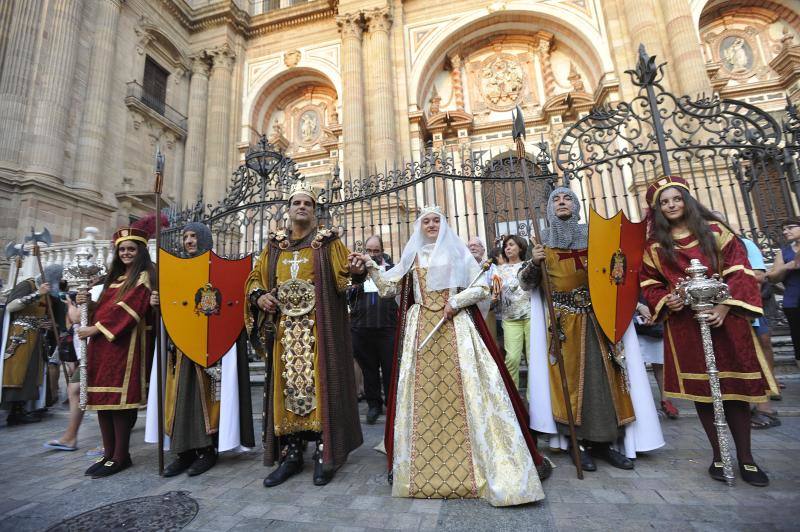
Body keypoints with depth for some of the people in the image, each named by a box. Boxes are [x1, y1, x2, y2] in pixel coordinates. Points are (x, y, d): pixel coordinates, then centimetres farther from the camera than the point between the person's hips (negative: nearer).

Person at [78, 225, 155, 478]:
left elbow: (128, 308, -13)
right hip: (102, 343, 8)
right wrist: (87, 302, 2)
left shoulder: (144, 276, -3)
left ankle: (120, 456, 3)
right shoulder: (115, 277, 22)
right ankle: (109, 453, 17)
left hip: (125, 343, -8)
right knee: (102, 397, 8)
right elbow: (104, 306, 21)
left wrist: (97, 328, -13)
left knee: (119, 397, -7)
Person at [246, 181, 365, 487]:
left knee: (320, 384, -2)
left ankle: (325, 454, 12)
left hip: (320, 328, -3)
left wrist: (357, 271, -29)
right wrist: (259, 296, -3)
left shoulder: (328, 242, 4)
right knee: (286, 387, 7)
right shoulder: (274, 246, 14)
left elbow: (344, 273, -7)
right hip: (284, 329, 4)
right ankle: (290, 455, 20)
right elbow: (255, 278, 18)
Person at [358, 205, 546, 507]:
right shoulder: (411, 257, 14)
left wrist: (455, 301, -9)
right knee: (423, 391, 1)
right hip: (421, 327, 2)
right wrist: (371, 267, 1)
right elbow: (389, 289, 10)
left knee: (461, 388, -6)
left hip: (456, 326, -1)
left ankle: (469, 464, 4)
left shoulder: (457, 251, 8)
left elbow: (482, 288, 4)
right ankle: (424, 467, 13)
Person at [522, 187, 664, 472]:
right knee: (572, 376, 1)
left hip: (597, 314, 2)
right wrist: (534, 262, -17)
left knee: (604, 374, 4)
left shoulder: (593, 233, 9)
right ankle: (583, 443, 15)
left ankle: (606, 441, 19)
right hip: (563, 319, -2)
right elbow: (526, 284, 0)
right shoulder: (543, 240, 4)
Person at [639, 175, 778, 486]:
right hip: (684, 324, 0)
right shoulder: (654, 245, 6)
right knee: (700, 390, 6)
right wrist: (665, 300, -12)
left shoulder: (714, 231, 5)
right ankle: (718, 455, 20)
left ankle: (745, 457, 23)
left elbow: (738, 270, 0)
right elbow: (649, 284, 7)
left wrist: (725, 306, -12)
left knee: (734, 387, 6)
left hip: (724, 319, 0)